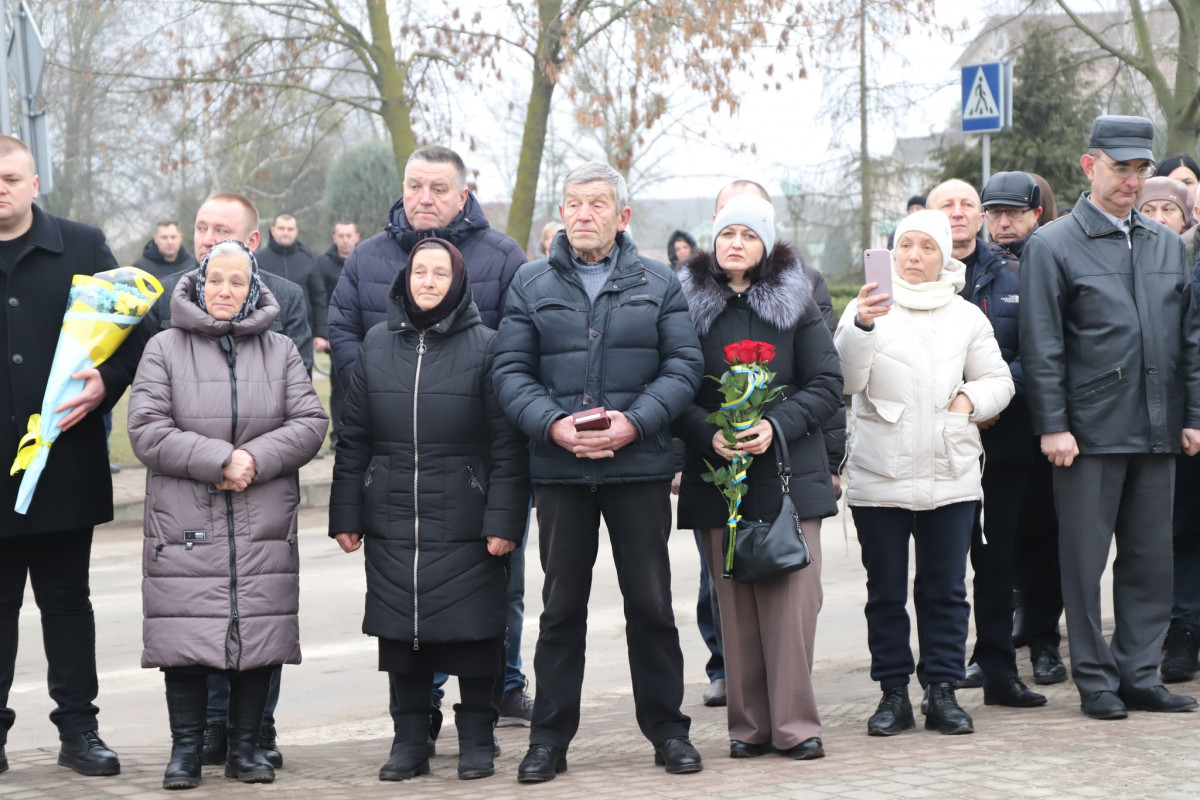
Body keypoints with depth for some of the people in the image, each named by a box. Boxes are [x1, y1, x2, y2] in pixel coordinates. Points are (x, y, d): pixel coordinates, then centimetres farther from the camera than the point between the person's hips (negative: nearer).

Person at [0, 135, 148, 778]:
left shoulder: (82, 248, 5)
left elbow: (131, 328, 5)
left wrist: (105, 384, -12)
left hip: (65, 457, 0)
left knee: (67, 601, 9)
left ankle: (78, 727, 16)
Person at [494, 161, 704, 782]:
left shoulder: (658, 283, 7)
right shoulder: (531, 284, 8)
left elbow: (683, 364, 1)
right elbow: (511, 371, 2)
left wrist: (634, 421, -14)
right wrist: (553, 425, -15)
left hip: (640, 465, 0)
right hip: (559, 471, 0)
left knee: (650, 602, 5)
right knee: (561, 605, 6)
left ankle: (667, 729, 17)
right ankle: (550, 737, 13)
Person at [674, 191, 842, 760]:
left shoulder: (796, 303, 7)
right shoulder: (689, 303, 7)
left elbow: (827, 386, 3)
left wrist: (777, 426, -13)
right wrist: (709, 435, -12)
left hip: (788, 472, -1)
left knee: (791, 599, -6)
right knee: (735, 603, 3)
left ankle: (794, 724, 0)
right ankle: (750, 725, 9)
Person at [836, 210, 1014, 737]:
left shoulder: (966, 317, 13)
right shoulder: (868, 309, 2)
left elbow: (998, 380, 17)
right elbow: (846, 379, -12)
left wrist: (971, 399, -4)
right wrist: (861, 327, -29)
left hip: (950, 475, 2)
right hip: (879, 475, -2)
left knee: (946, 588, 3)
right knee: (885, 590, 3)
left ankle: (942, 691, 10)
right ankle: (893, 693, 10)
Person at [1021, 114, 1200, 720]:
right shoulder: (1053, 246, -2)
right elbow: (1041, 346, -6)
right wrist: (1052, 425, -11)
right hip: (1090, 430, -5)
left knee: (1151, 557, 8)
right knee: (1085, 560, 1)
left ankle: (1139, 674, 17)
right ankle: (1095, 680, 10)